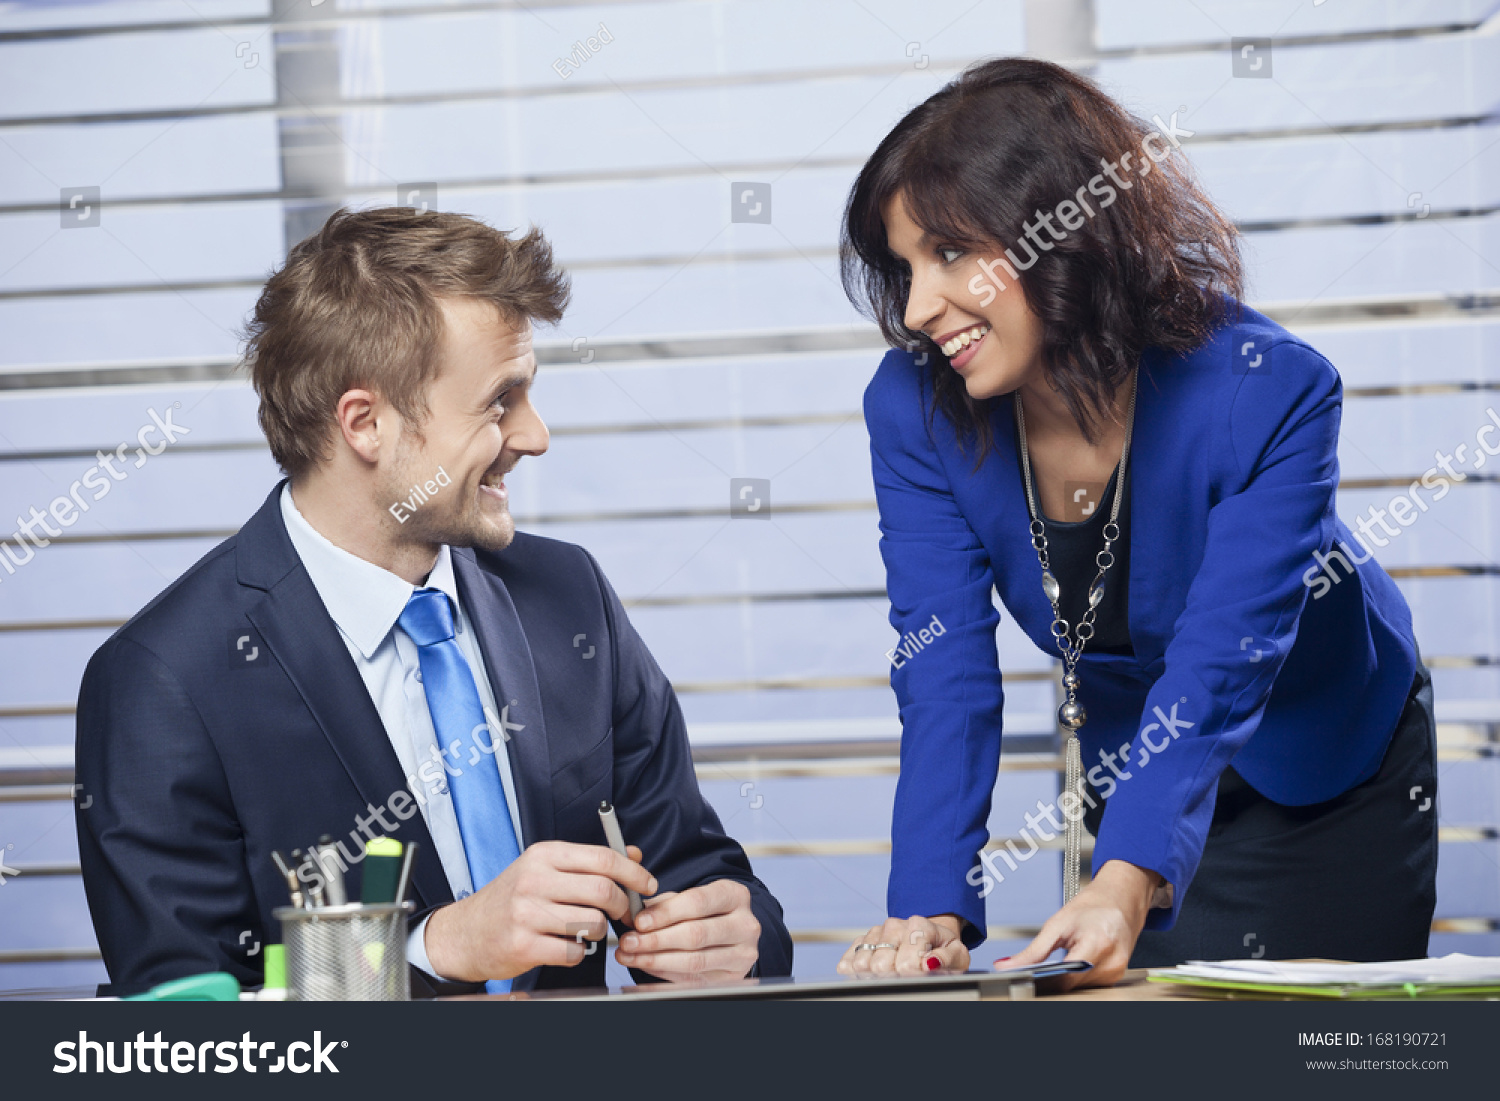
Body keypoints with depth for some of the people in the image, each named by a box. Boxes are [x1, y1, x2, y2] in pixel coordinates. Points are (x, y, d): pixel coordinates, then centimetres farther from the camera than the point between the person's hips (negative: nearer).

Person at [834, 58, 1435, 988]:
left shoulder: (1271, 392, -32)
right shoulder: (915, 408, -21)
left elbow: (1217, 669, -39)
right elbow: (945, 678, -26)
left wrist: (1127, 883, -54)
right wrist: (931, 911, -41)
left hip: (1330, 779, -3)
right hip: (1129, 768, 3)